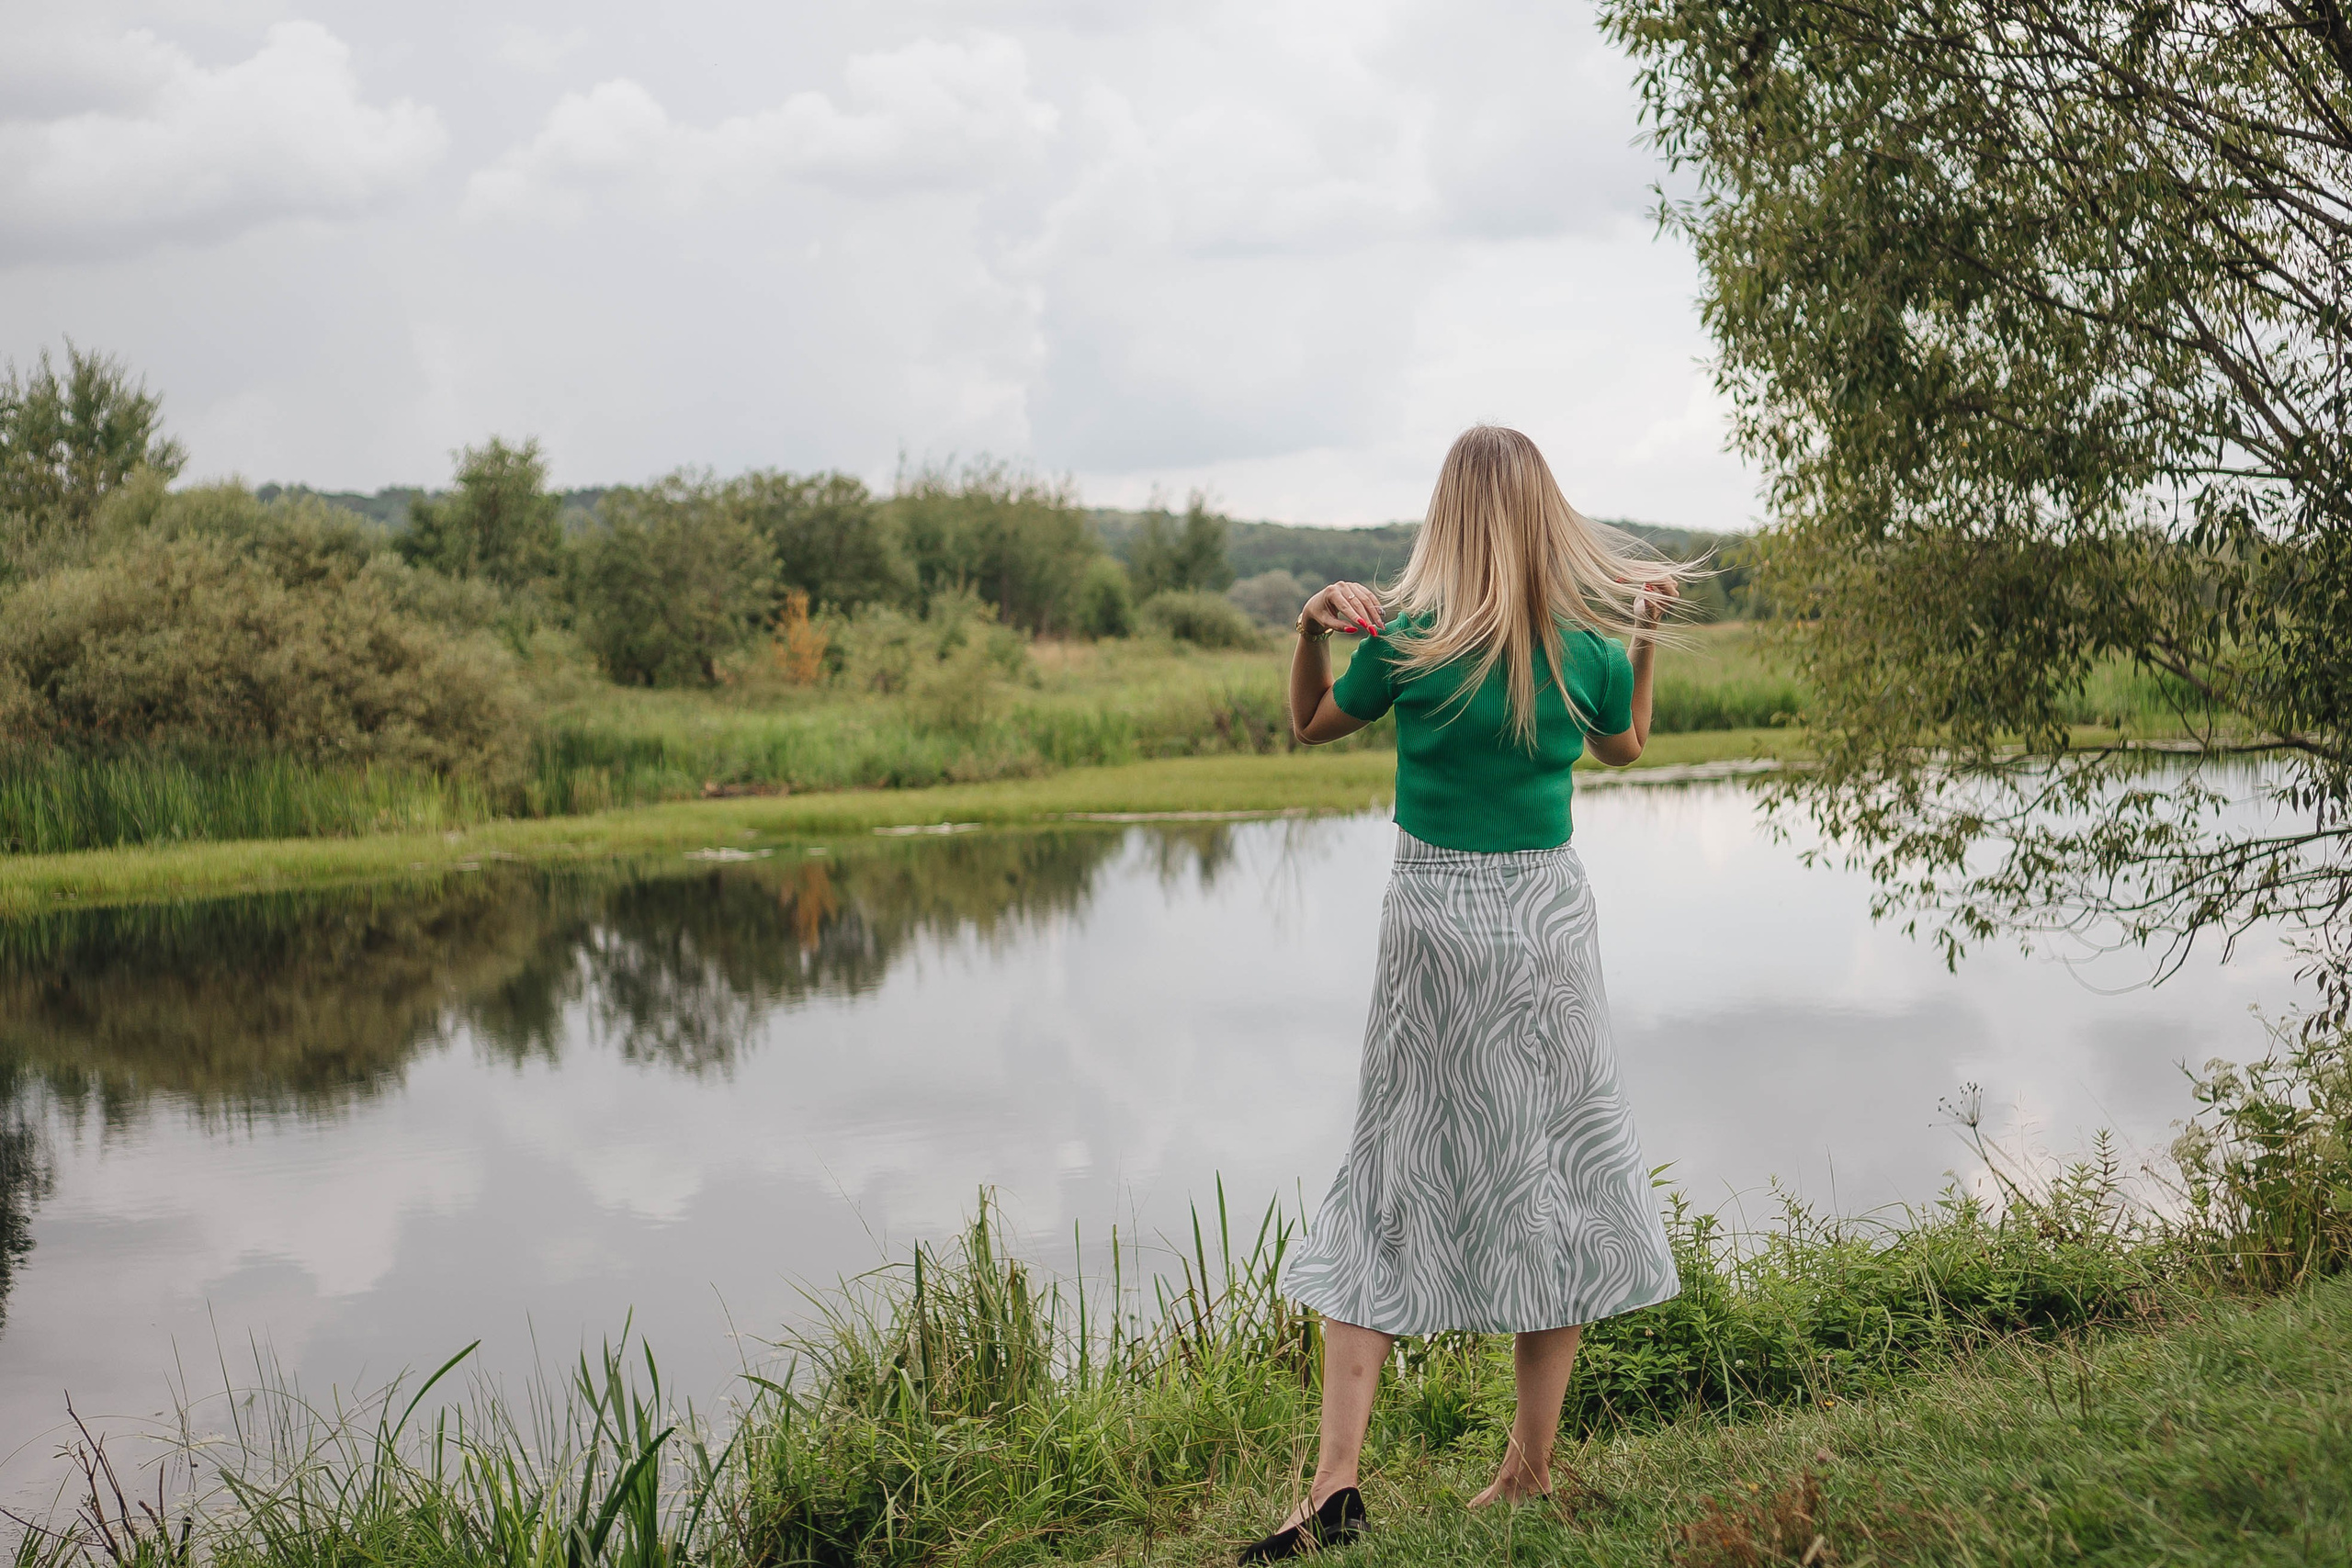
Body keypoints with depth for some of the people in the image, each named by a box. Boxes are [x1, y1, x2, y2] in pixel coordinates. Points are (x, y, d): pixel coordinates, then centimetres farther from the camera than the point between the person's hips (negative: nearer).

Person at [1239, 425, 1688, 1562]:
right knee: (1551, 1173, 12)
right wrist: (1648, 632, 19)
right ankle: (1530, 1469, 17)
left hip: (1433, 923, -1)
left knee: (1389, 1192, 6)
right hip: (1549, 923, 2)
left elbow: (1312, 725, 7)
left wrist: (1310, 628, -7)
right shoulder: (1592, 648, -5)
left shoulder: (1406, 643, -12)